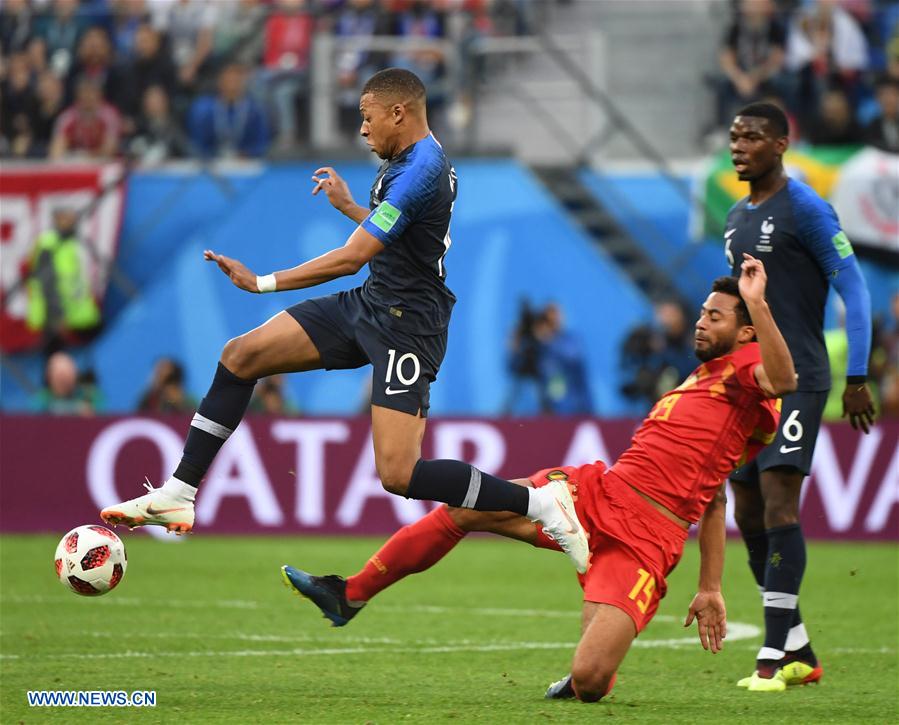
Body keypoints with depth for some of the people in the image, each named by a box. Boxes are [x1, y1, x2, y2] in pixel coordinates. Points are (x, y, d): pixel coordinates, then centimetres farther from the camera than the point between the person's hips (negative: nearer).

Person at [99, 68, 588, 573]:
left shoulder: (419, 172, -20)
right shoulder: (421, 161, 11)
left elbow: (353, 258, -23)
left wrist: (262, 283, -20)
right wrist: (348, 206, 27)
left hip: (405, 323, -10)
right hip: (369, 304, 10)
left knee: (399, 475, -18)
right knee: (240, 356, 3)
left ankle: (541, 503, -7)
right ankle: (178, 496, 6)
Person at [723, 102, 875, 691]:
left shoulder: (803, 206, -9)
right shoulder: (737, 216, 15)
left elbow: (854, 289, -10)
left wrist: (857, 377, -14)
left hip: (796, 380, -8)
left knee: (778, 505, -15)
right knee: (749, 518, 6)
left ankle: (775, 655, -15)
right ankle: (798, 650, 15)